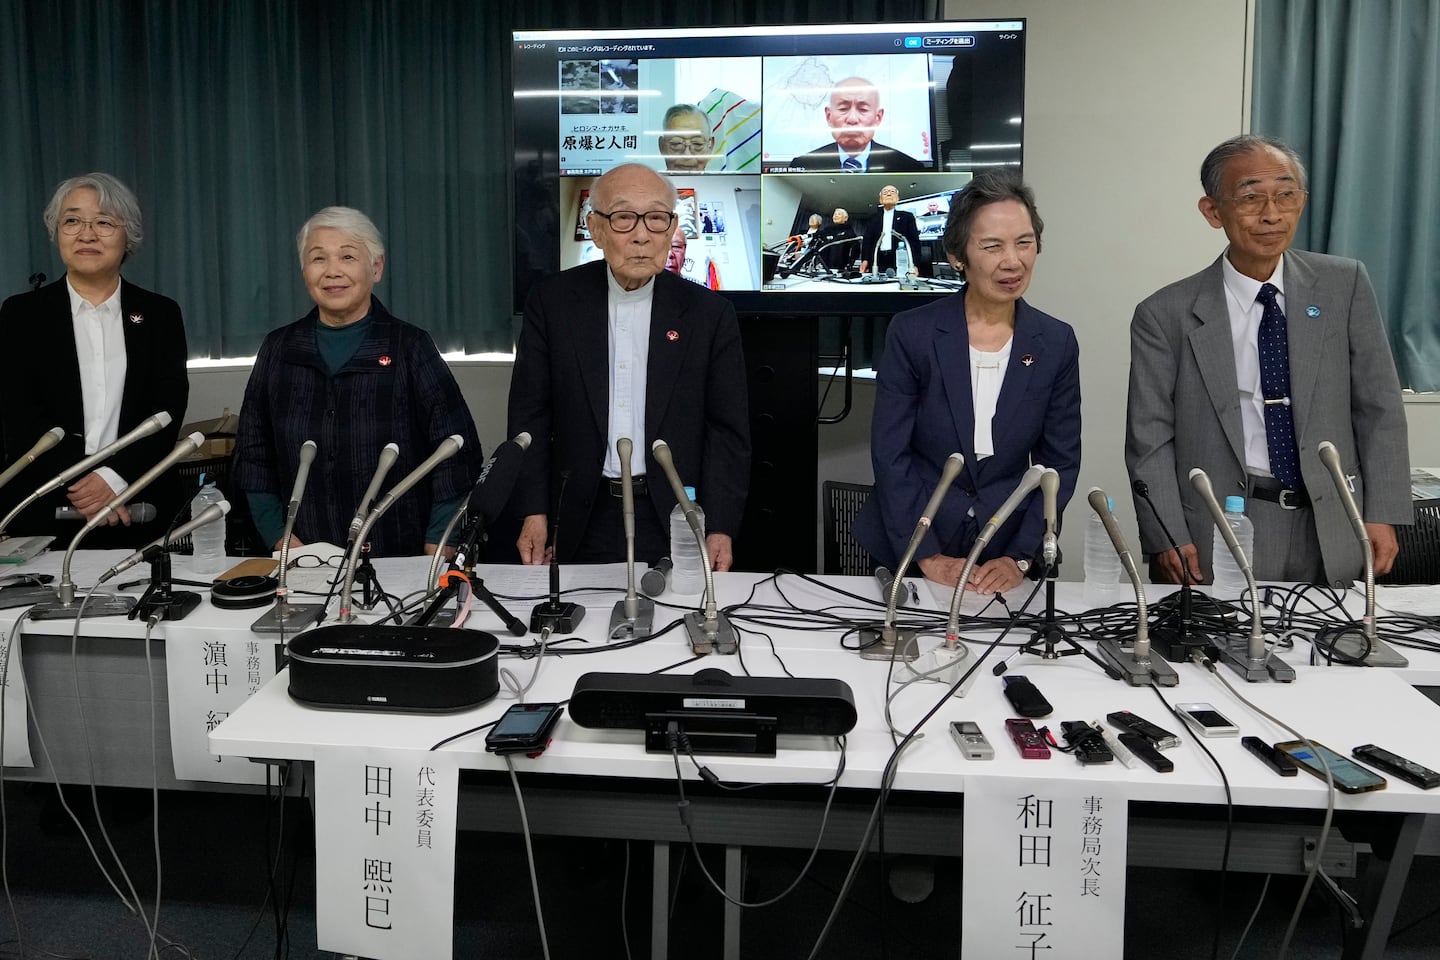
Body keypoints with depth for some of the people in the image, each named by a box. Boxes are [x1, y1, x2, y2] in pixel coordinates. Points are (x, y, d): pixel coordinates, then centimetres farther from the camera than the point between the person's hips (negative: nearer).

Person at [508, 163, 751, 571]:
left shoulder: (709, 313, -3)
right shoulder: (552, 302, -1)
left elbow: (727, 430, -1)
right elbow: (530, 414, 2)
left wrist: (721, 528, -9)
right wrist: (534, 513, -4)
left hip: (677, 524, 0)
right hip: (584, 523, 1)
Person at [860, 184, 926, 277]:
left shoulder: (907, 216, 13)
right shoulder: (873, 219, 19)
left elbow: (914, 241, 5)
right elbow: (867, 241, 12)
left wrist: (914, 265, -8)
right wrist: (865, 260, -6)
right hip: (878, 265, 2)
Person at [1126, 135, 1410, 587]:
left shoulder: (1345, 285, 3)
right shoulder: (1166, 316, -4)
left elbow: (1378, 409, 5)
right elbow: (1150, 439, -4)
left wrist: (1382, 515, -2)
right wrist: (1168, 539, -12)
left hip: (1333, 535, 3)